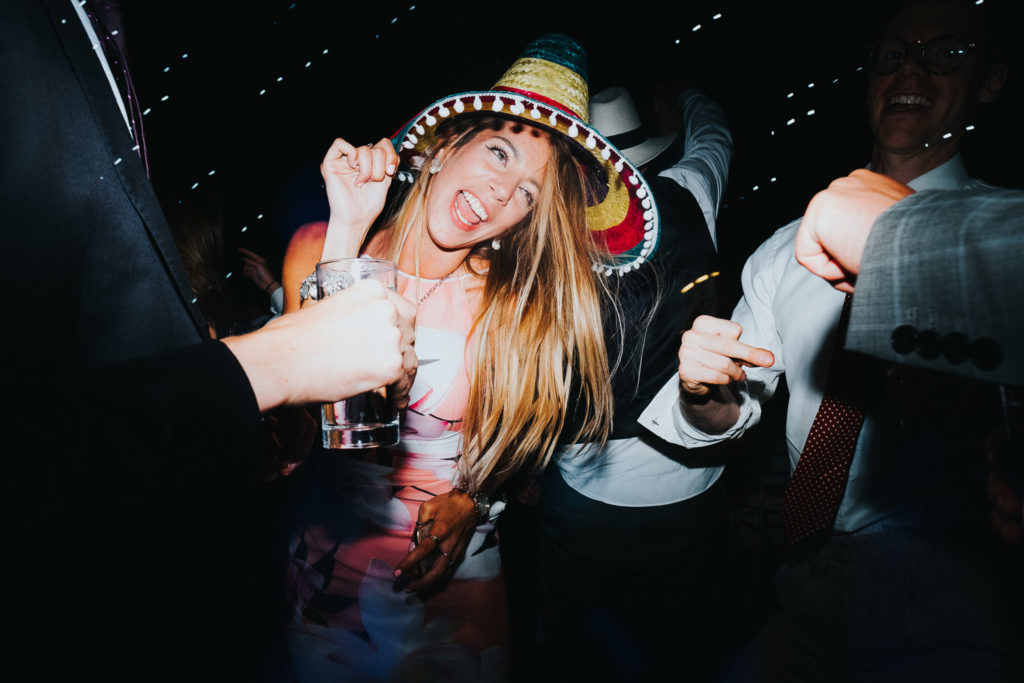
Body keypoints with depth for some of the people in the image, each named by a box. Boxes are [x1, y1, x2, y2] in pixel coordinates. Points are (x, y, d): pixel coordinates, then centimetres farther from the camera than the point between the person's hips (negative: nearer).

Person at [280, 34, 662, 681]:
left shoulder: (516, 307, -14)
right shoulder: (319, 247, -14)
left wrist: (471, 498, -14)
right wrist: (348, 233, -29)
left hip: (447, 573, 0)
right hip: (320, 550, 1)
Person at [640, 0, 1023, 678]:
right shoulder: (787, 249, 6)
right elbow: (737, 408, 4)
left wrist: (958, 391, -37)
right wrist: (706, 390, -18)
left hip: (939, 597, -3)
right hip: (803, 581, 3)